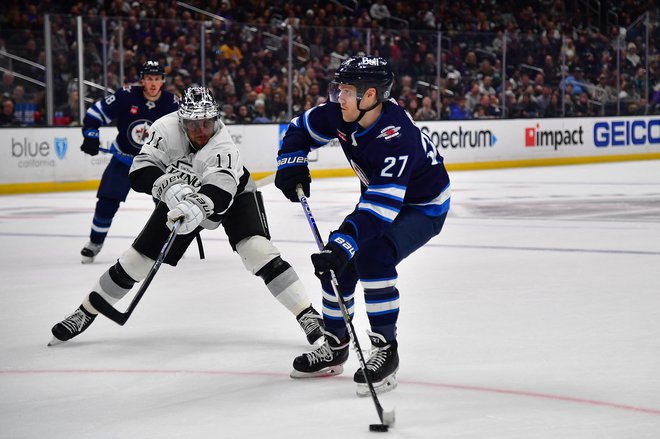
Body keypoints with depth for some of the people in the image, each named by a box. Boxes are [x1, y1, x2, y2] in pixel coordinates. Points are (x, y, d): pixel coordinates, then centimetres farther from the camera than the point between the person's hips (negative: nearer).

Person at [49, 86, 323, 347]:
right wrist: (169, 187, -53)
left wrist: (198, 207, -73)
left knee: (258, 250, -27)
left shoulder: (223, 146, -37)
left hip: (234, 195, -3)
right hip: (183, 199, 3)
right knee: (137, 259, 2)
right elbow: (139, 173, -34)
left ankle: (308, 316, -23)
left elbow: (220, 193, -53)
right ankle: (85, 313, 21)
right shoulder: (166, 129, -28)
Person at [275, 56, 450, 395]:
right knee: (336, 263, 2)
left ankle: (385, 351, -17)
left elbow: (380, 208, -45)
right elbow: (301, 129, 4)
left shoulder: (396, 138, -39)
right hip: (378, 195, 8)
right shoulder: (342, 115, -16)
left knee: (372, 258, -29)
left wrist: (343, 243, -53)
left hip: (423, 206, -8)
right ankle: (334, 347, 20)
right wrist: (291, 164, -13)